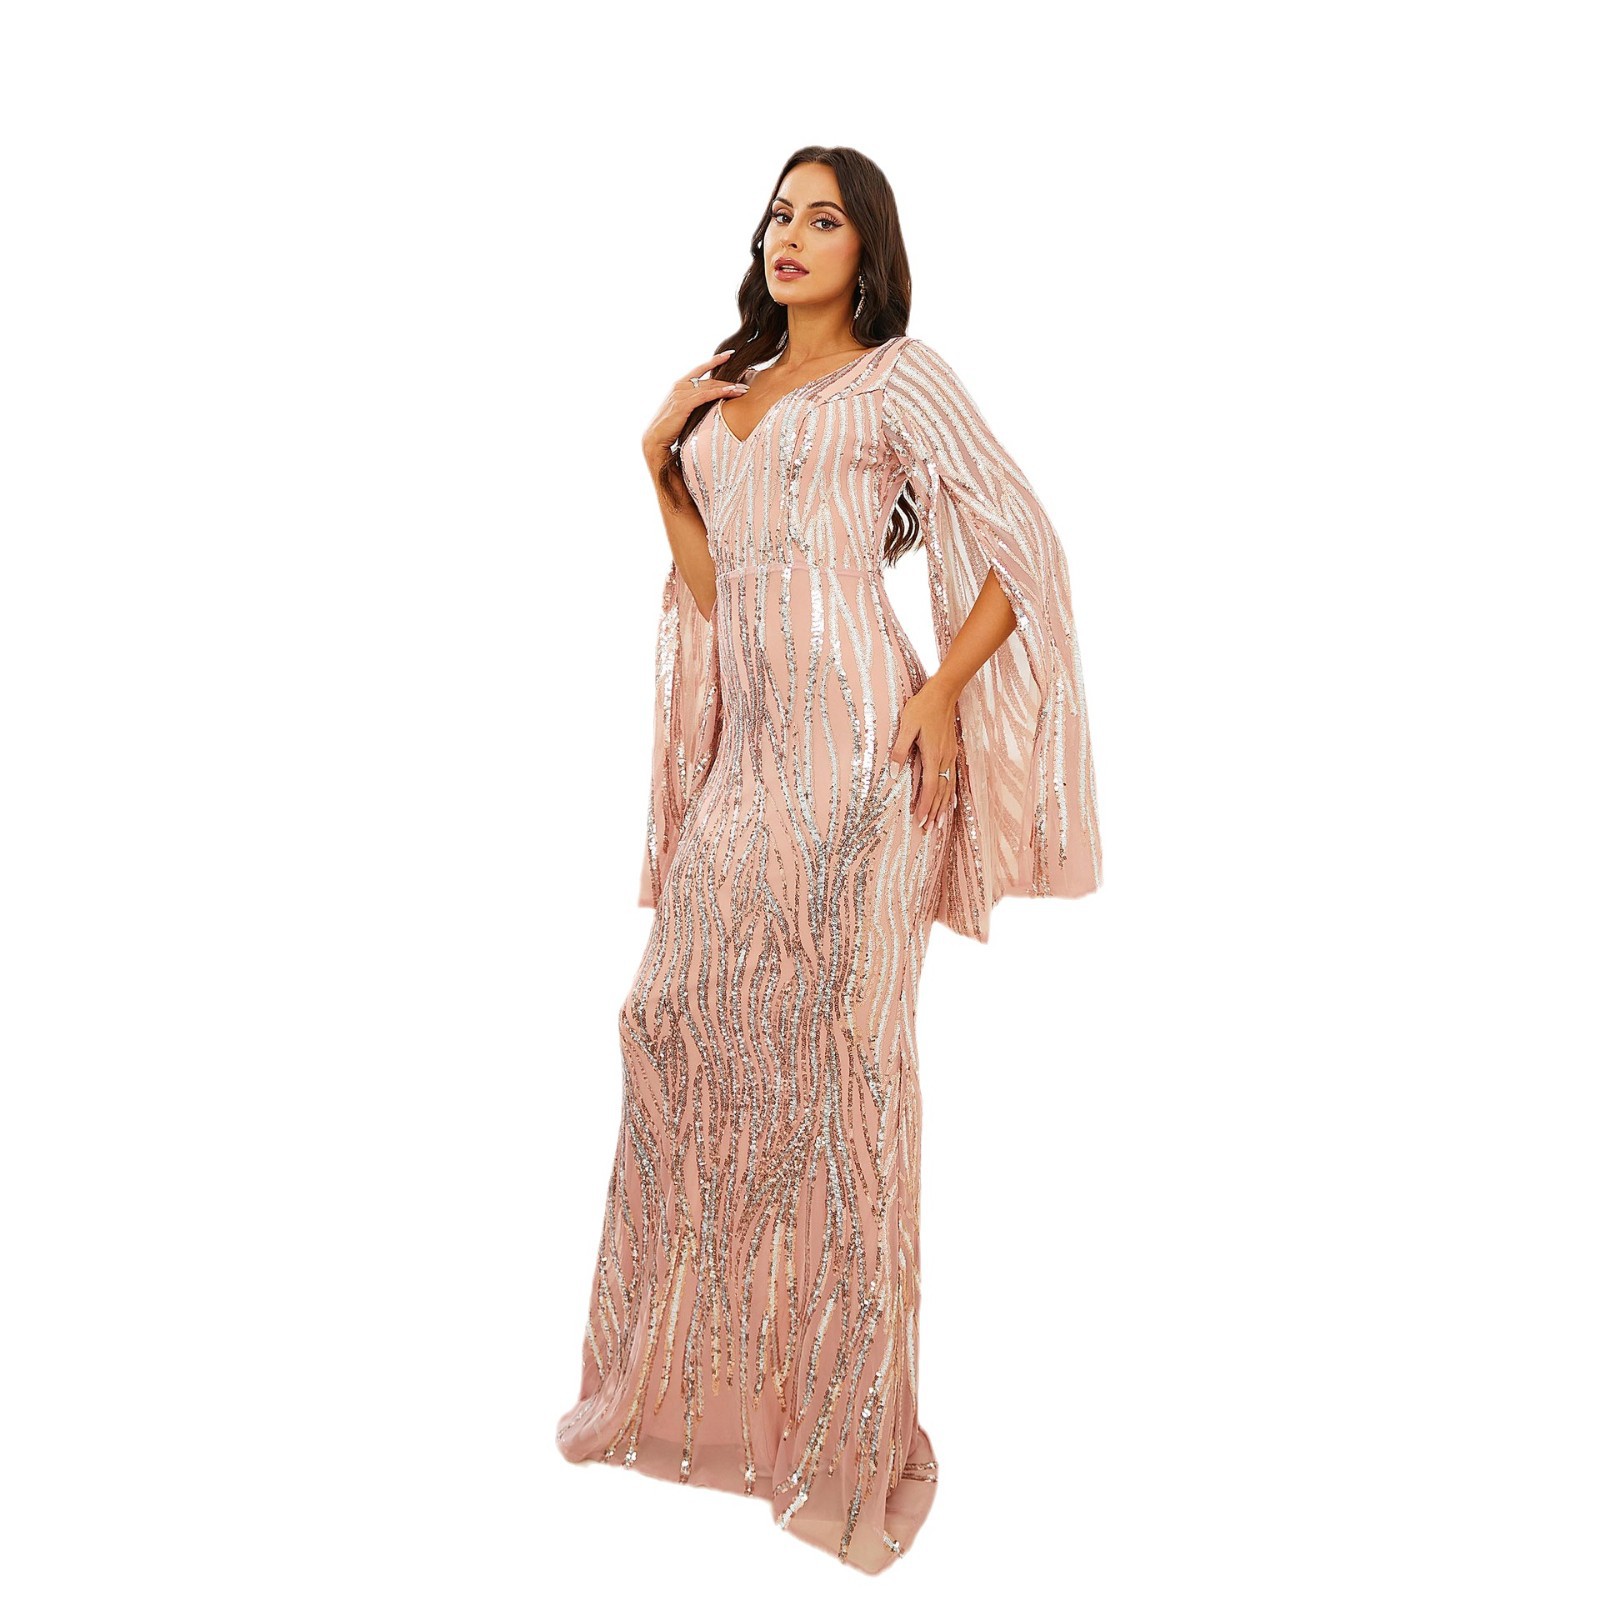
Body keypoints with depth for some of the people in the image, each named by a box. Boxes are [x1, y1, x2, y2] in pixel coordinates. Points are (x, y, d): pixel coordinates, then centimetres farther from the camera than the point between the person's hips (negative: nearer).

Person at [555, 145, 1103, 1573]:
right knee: (689, 1023, 4)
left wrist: (942, 694, -11)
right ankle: (695, 1375, 23)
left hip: (853, 738, -6)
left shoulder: (899, 374, 4)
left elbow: (1022, 540, -2)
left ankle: (846, 1420, 10)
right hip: (746, 742, 6)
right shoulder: (727, 392, 22)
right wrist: (662, 464, 8)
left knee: (830, 1043, -5)